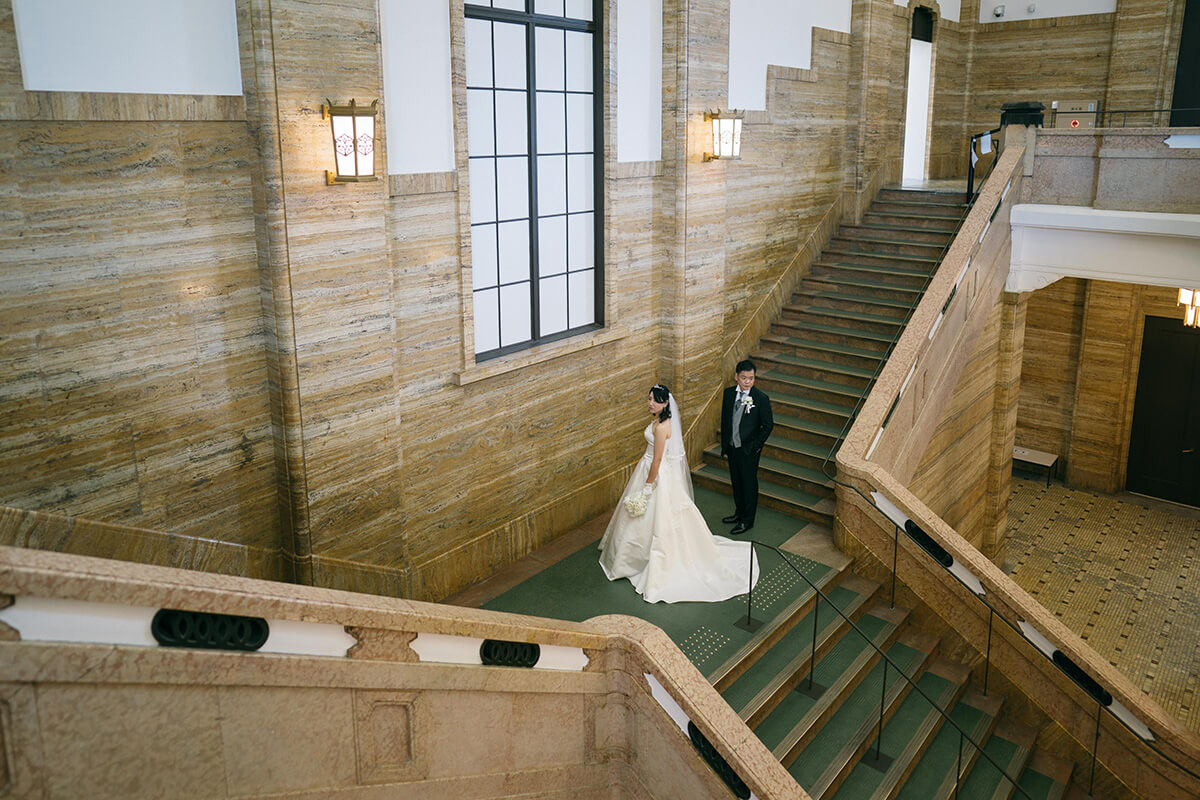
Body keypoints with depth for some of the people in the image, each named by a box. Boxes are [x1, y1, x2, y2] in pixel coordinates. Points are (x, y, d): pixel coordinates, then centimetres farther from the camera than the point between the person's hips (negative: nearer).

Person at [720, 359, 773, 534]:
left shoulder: (761, 398, -15)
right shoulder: (728, 393, -2)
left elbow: (768, 424, -8)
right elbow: (725, 421, 6)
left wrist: (757, 445, -11)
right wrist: (724, 447, 7)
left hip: (749, 449, -5)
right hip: (732, 447, 5)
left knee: (749, 484, 8)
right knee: (736, 482, 19)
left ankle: (747, 520, 21)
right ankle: (739, 512, 38)